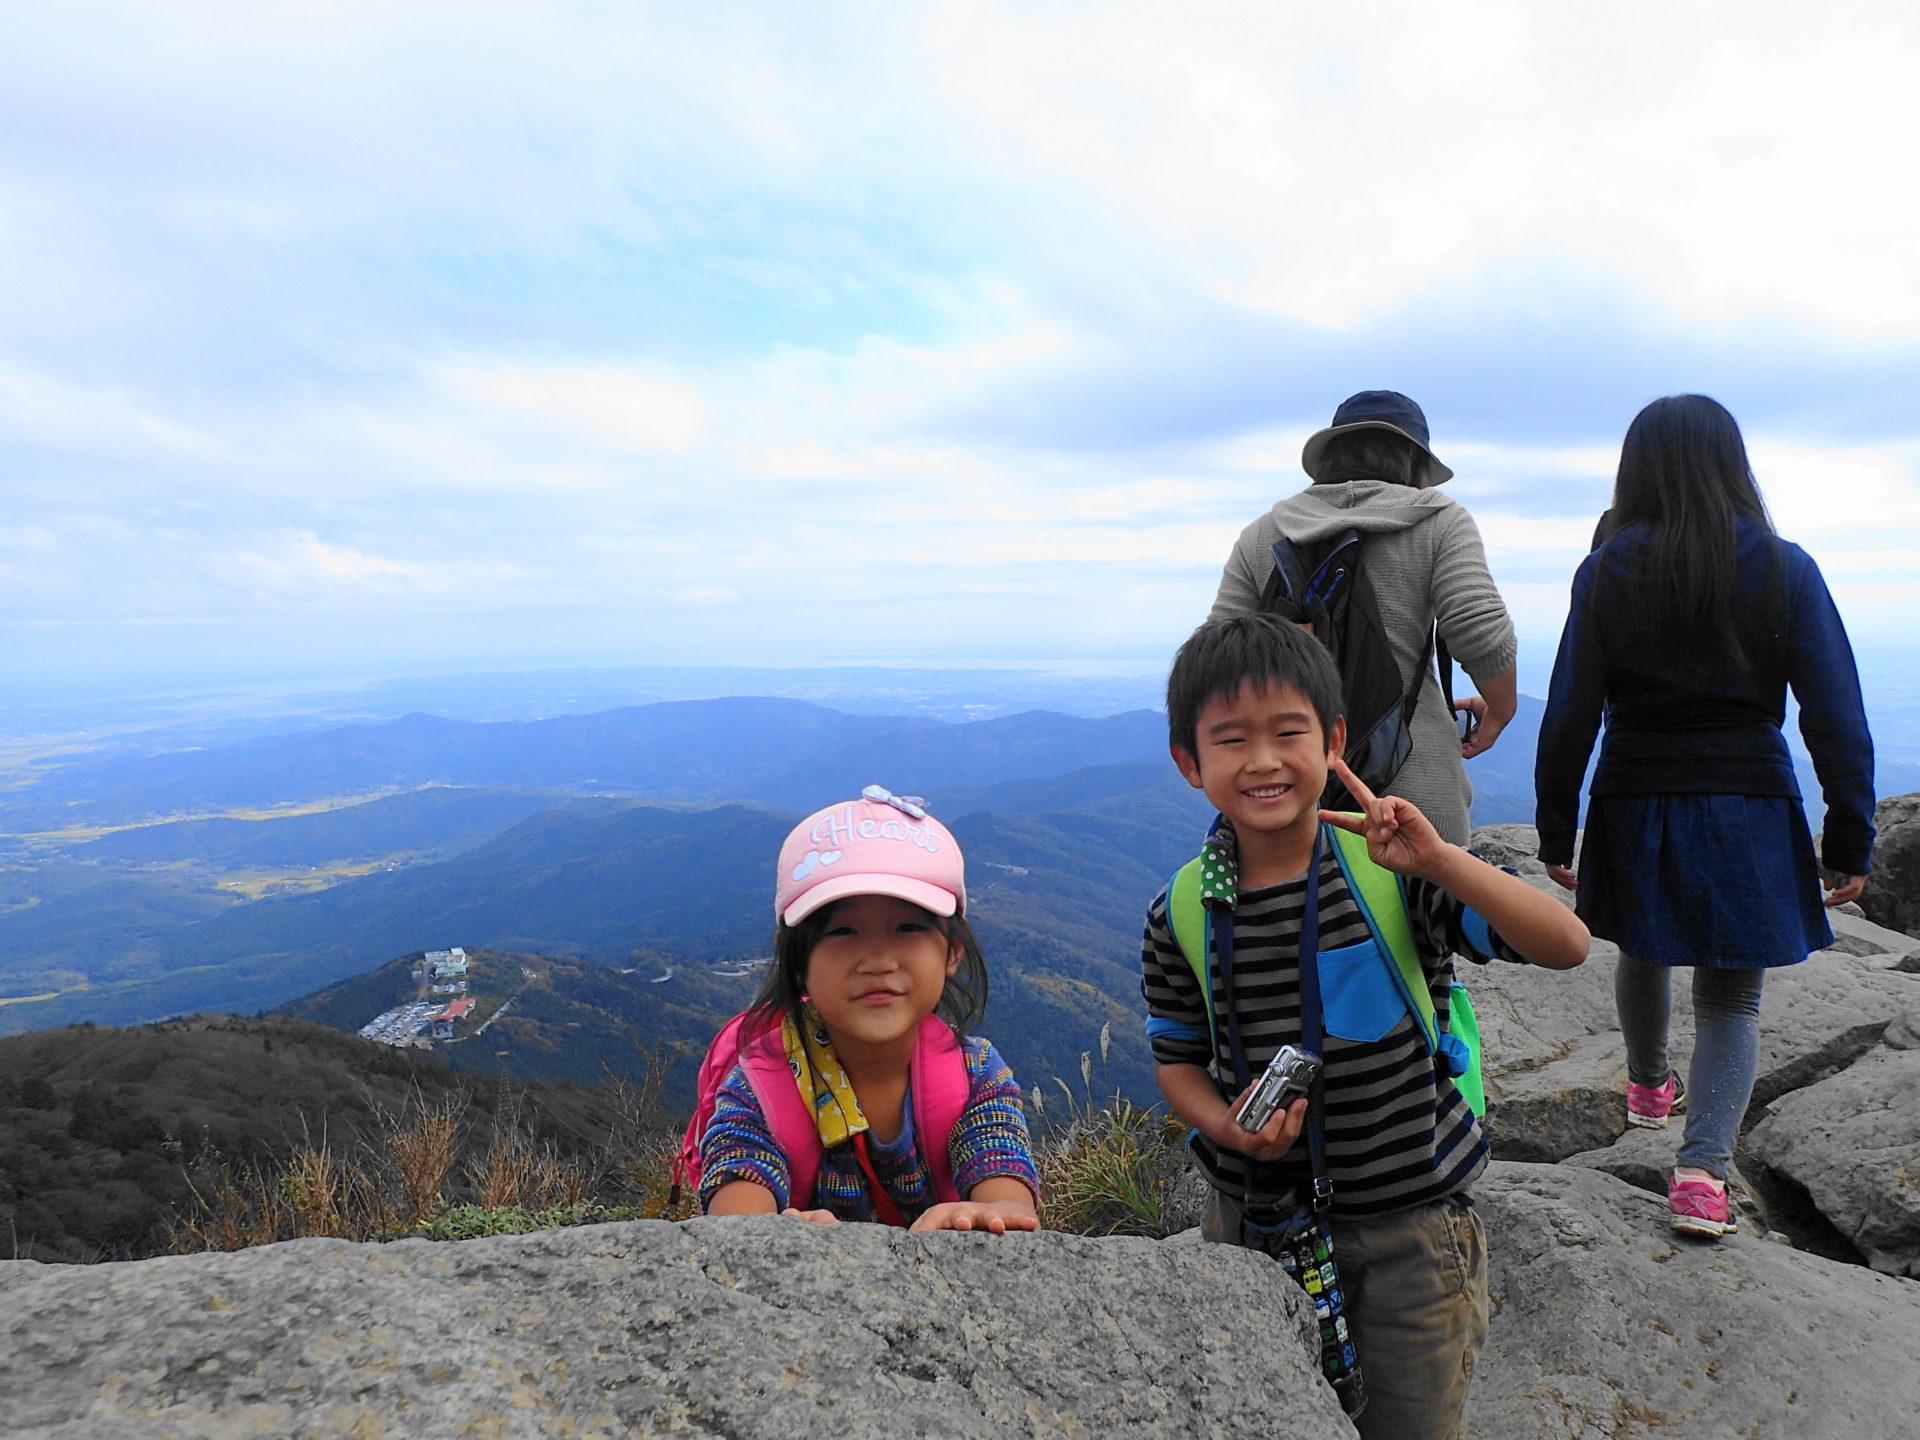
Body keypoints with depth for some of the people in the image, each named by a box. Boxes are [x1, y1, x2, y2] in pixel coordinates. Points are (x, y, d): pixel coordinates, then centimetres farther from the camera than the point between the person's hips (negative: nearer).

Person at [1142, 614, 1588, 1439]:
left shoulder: (1394, 873, -16)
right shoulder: (1181, 915, -10)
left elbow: (1566, 945, -21)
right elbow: (1177, 1058, 3)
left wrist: (1438, 859, -33)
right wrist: (1225, 1126, -17)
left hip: (1407, 1226, -1)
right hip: (1253, 1217, 2)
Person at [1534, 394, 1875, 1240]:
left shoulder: (1607, 572, -4)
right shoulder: (1783, 569, -3)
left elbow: (1570, 715, -6)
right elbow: (1836, 716, -4)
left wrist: (1555, 830, 2)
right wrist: (1850, 842, 3)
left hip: (1635, 802, 1)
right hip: (1748, 803, -1)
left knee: (1642, 951, 24)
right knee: (1732, 995, 10)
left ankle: (1649, 1087, 47)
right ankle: (1702, 1168, -1)